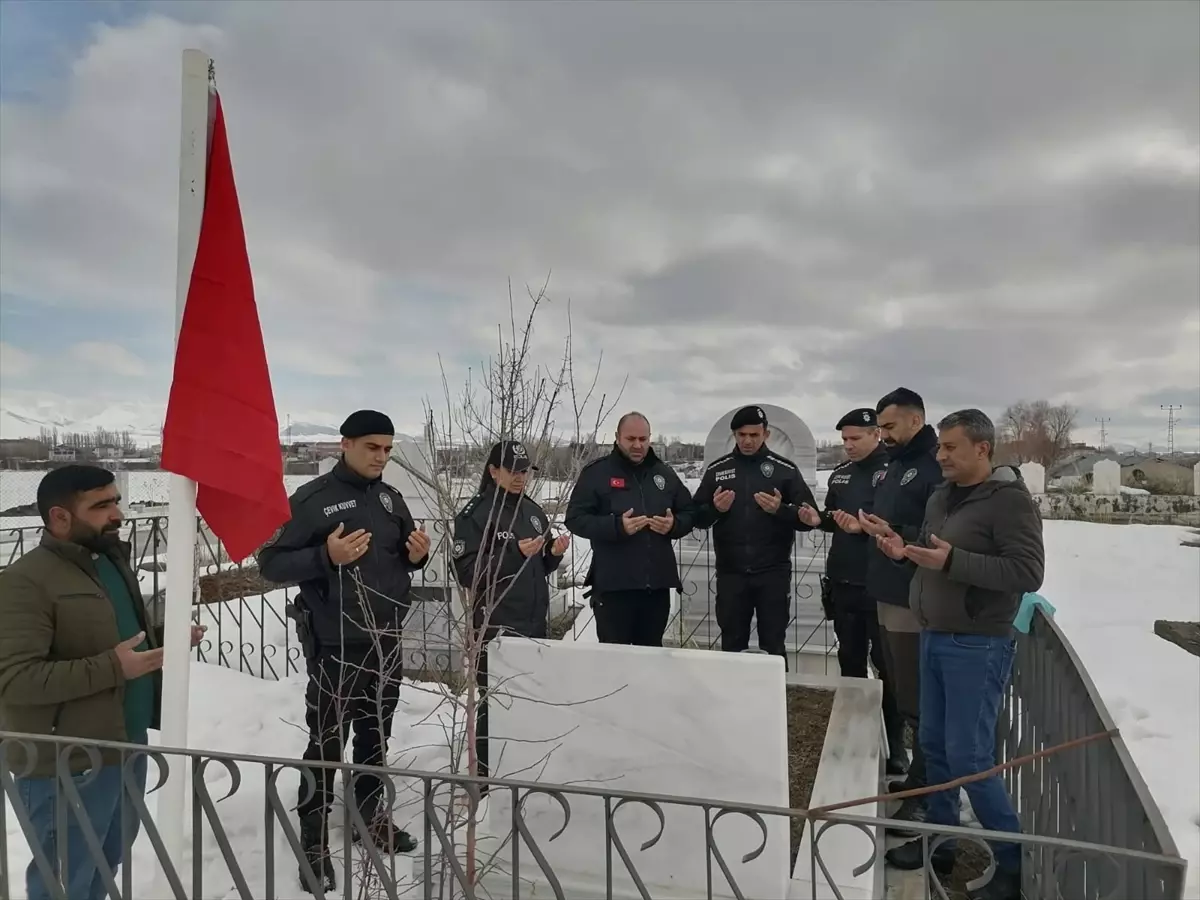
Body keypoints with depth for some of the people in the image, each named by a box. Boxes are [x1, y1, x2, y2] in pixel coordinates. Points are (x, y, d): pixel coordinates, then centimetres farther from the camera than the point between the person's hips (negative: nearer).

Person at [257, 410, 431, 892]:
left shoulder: (391, 497, 8)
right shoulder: (311, 498, -11)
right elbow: (270, 563, -12)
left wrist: (418, 555, -5)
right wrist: (327, 556, -26)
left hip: (386, 640, 6)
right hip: (335, 645, -6)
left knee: (376, 734, 18)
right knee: (326, 743, 3)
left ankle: (370, 816, 35)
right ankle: (314, 842, 17)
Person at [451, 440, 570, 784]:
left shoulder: (533, 511, 11)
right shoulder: (475, 513, -9)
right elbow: (467, 572, -16)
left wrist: (554, 553, -3)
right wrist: (515, 553, -23)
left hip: (535, 621, 7)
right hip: (495, 624, -7)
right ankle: (485, 775, 12)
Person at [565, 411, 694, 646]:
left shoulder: (664, 473, 12)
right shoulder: (597, 472, -3)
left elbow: (689, 514, 16)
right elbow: (575, 519, -7)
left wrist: (674, 524, -7)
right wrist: (617, 526, -21)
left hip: (657, 583, 4)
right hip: (614, 584, -4)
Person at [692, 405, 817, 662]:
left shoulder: (785, 469, 1)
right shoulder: (717, 469, 6)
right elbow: (696, 517, 8)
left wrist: (780, 510, -20)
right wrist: (715, 509, -13)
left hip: (773, 573, -2)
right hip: (730, 573, 2)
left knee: (773, 646, 5)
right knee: (731, 645, 10)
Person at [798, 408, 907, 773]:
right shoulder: (840, 474, 11)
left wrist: (864, 527, -28)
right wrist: (818, 519, -1)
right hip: (843, 583, 7)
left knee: (886, 665, 3)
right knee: (850, 661, 16)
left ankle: (895, 745, 16)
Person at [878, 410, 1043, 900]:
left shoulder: (1010, 500, -14)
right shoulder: (940, 497, 10)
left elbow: (1028, 573, -22)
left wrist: (952, 561, -28)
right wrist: (905, 551, 0)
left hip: (977, 647, -8)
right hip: (933, 638, 8)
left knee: (969, 757, -3)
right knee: (935, 745, 15)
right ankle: (938, 841, 30)